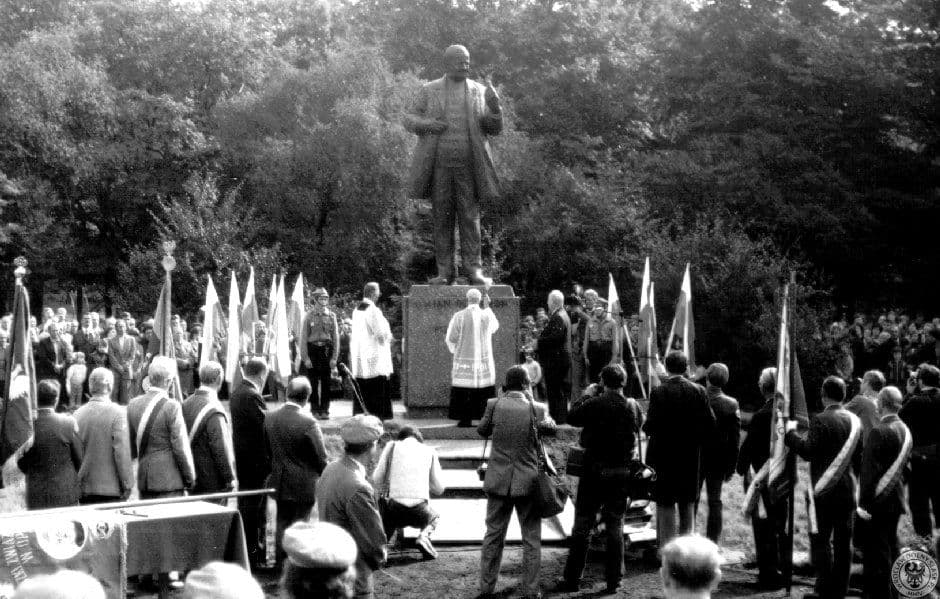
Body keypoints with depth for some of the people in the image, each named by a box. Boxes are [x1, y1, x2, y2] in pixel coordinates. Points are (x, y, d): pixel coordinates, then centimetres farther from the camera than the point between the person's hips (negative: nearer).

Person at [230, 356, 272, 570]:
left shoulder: (236, 393, 10)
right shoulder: (252, 396, -20)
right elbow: (264, 430, -21)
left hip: (240, 457, 10)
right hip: (254, 462, -10)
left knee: (244, 505, 17)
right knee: (253, 507, -3)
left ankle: (244, 551, 27)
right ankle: (252, 555, 2)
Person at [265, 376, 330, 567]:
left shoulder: (270, 418, -3)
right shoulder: (308, 422, -21)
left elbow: (267, 451, 8)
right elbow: (321, 457, -13)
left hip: (279, 483, 5)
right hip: (303, 485, -5)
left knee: (282, 523, 17)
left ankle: (280, 563, 25)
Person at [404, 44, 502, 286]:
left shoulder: (479, 92, 8)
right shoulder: (429, 90, 7)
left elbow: (495, 129, 5)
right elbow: (409, 119, 9)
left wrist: (494, 107, -15)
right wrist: (426, 124, -12)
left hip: (468, 166, 0)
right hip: (439, 165, 0)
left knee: (470, 217, -2)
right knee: (441, 218, 3)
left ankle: (474, 270, 0)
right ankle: (444, 271, 7)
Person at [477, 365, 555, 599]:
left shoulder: (494, 405, -8)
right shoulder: (536, 409, -11)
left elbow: (482, 431, 8)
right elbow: (550, 427, 9)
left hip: (498, 481, 2)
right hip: (528, 482, -1)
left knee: (493, 536, 12)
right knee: (532, 540, 9)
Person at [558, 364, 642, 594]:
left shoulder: (594, 404, -16)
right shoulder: (633, 407, -4)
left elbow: (572, 417, -4)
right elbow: (640, 425, 12)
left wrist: (586, 395, 6)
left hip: (594, 472, -3)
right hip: (622, 474, 3)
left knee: (582, 525, 7)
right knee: (615, 526, 10)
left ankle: (572, 578, 10)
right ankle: (613, 580, 11)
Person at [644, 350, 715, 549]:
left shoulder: (658, 392, -13)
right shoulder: (698, 391, -2)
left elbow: (652, 426, -17)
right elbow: (710, 424, -3)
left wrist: (645, 426, 4)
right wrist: (696, 441, 11)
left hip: (663, 454, -4)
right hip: (690, 456, 4)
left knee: (665, 504, 3)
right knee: (688, 504, 16)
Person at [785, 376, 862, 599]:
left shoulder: (821, 420, -14)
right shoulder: (854, 421, 5)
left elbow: (808, 452, -17)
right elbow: (858, 454, 13)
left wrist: (791, 432, -6)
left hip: (824, 490, -6)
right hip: (848, 489, 6)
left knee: (821, 540, -1)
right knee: (843, 541, 10)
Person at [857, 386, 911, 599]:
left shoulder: (878, 431, -18)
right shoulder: (906, 431, 6)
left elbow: (869, 470, -19)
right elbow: (904, 466, 13)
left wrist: (864, 501, -18)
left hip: (878, 500, -8)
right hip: (897, 498, 8)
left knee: (876, 550, -3)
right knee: (891, 547, 17)